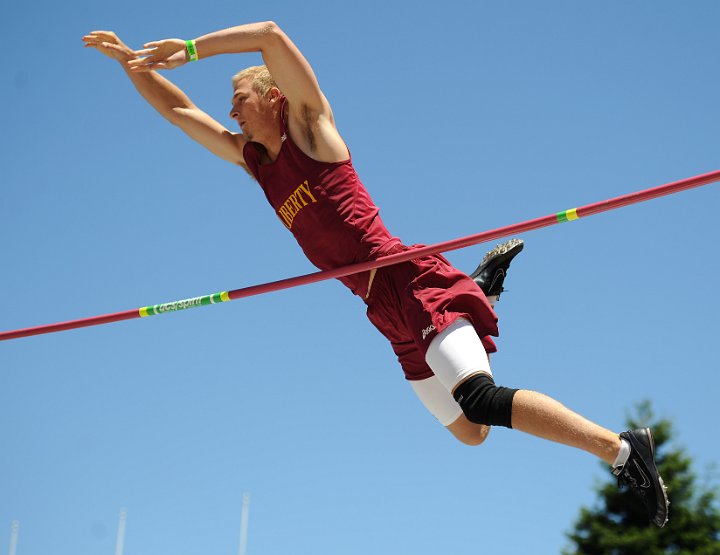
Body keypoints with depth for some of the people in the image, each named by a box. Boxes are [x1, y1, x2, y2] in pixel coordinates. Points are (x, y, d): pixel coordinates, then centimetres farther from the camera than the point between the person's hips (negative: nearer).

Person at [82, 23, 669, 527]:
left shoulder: (310, 130, 1)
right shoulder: (252, 158, 20)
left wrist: (188, 49, -10)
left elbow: (271, 34, -12)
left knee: (482, 400, -24)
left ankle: (623, 448, -18)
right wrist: (131, 61, 15)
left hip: (416, 284, -8)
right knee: (469, 432, 15)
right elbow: (177, 108, 24)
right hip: (393, 316, 8)